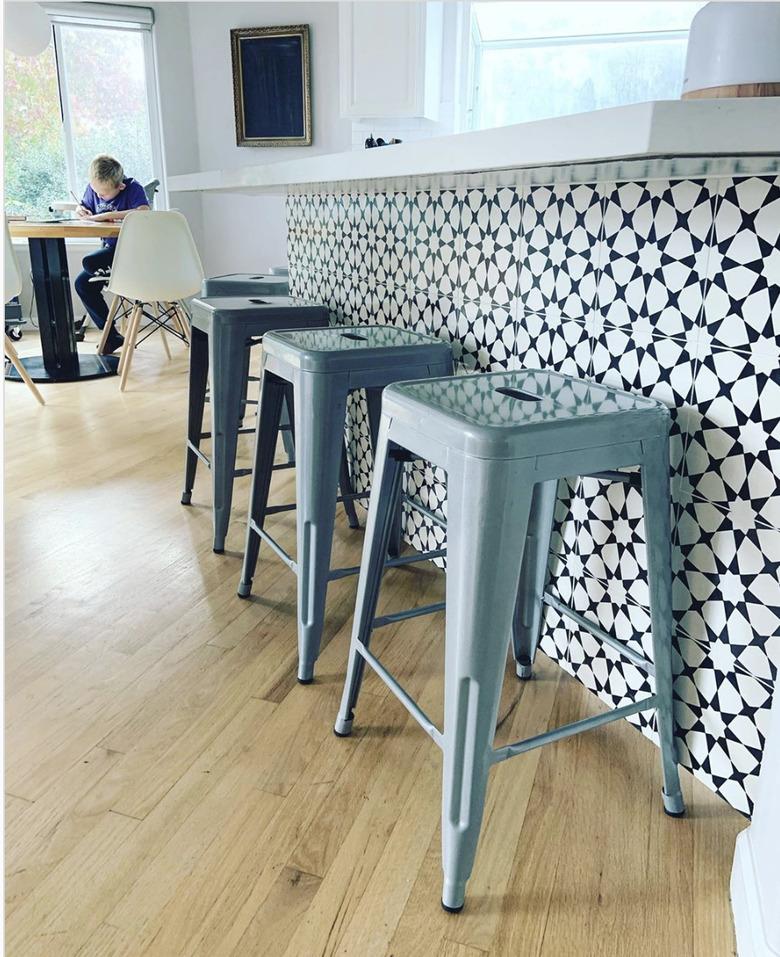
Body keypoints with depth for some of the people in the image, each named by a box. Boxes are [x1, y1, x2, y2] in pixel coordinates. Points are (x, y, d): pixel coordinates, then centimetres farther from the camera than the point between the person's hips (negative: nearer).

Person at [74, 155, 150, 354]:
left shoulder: (133, 188, -15)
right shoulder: (93, 189, 4)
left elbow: (144, 213, -34)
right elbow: (84, 208, 21)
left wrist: (108, 215, -33)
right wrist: (81, 211, -5)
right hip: (111, 248, 8)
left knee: (89, 263, -28)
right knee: (82, 284, -4)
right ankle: (111, 336, 3)